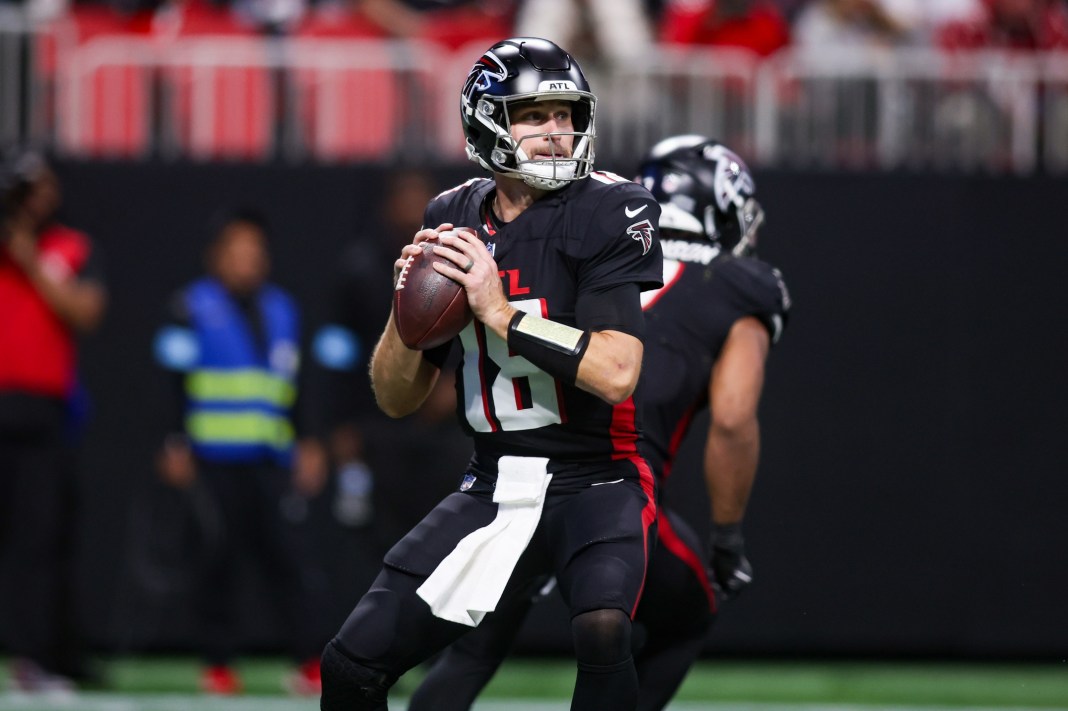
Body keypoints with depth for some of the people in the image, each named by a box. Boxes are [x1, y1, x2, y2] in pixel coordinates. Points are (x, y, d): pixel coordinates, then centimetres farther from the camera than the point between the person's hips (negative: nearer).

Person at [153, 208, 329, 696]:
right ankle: (218, 663, 7)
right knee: (220, 557, -2)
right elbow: (173, 380, -1)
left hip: (271, 459, 3)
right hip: (215, 458, -3)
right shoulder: (191, 308, 2)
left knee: (290, 552, -4)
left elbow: (297, 386, 21)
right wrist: (176, 445, -7)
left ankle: (310, 661, -4)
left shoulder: (281, 310, 16)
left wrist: (308, 444, 15)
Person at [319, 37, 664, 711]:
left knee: (603, 628, -34)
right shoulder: (452, 219, 4)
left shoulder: (608, 210, -10)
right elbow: (396, 398, 7)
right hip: (490, 491, 5)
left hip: (595, 481, -5)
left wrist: (499, 312, -22)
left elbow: (617, 373, -22)